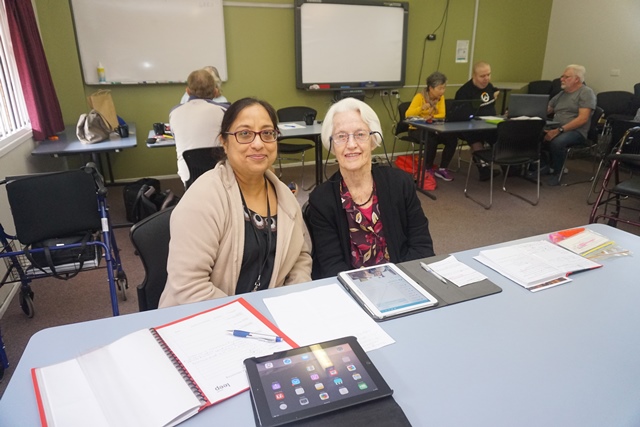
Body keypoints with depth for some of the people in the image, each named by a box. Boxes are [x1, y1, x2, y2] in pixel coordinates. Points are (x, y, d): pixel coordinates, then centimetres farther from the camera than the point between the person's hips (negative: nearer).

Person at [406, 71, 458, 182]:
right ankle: (428, 169, -13)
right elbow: (408, 114, -23)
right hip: (417, 129, -5)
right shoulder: (419, 97, -13)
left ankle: (442, 169, -7)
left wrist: (431, 117, -29)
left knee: (452, 138, -19)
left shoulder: (440, 97, 3)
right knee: (432, 140, -35)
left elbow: (442, 114, -9)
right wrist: (421, 108, -40)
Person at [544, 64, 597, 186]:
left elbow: (583, 118, -14)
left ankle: (556, 173, -16)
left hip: (576, 131, -7)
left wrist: (560, 130, -24)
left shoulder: (586, 92, -2)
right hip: (556, 130, 7)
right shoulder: (562, 94, 21)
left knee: (557, 142, -39)